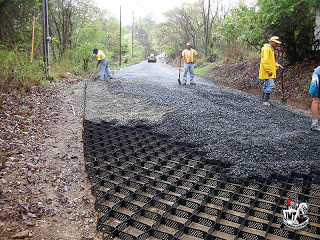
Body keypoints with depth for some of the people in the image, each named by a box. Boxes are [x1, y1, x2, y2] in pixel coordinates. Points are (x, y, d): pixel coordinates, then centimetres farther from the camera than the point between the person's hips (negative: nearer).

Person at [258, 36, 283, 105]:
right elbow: (265, 61, -22)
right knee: (271, 85, -14)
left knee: (266, 86, 13)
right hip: (267, 72, -11)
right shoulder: (266, 49, -14)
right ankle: (265, 101, -10)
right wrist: (269, 71, -23)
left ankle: (264, 101, 19)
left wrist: (278, 65, 14)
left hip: (269, 72, 11)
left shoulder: (271, 49, 19)